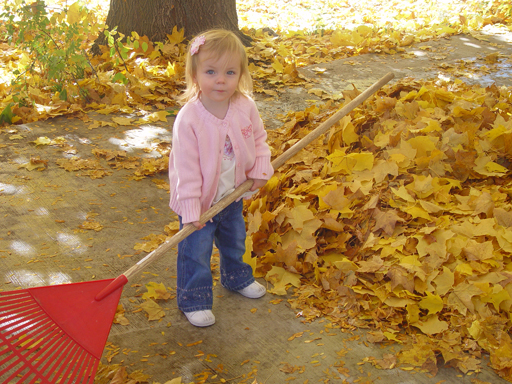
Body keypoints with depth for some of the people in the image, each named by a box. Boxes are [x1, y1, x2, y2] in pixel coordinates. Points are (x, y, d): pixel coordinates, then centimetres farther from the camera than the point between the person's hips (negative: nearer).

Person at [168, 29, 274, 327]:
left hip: (234, 195, 6)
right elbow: (186, 168, -25)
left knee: (235, 241, 27)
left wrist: (261, 170, -6)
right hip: (201, 201, -6)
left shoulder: (246, 107, -12)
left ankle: (236, 277, 53)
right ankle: (194, 300, 25)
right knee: (196, 252, 5)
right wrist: (191, 209, -25)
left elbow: (259, 139, 6)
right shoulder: (189, 119, -28)